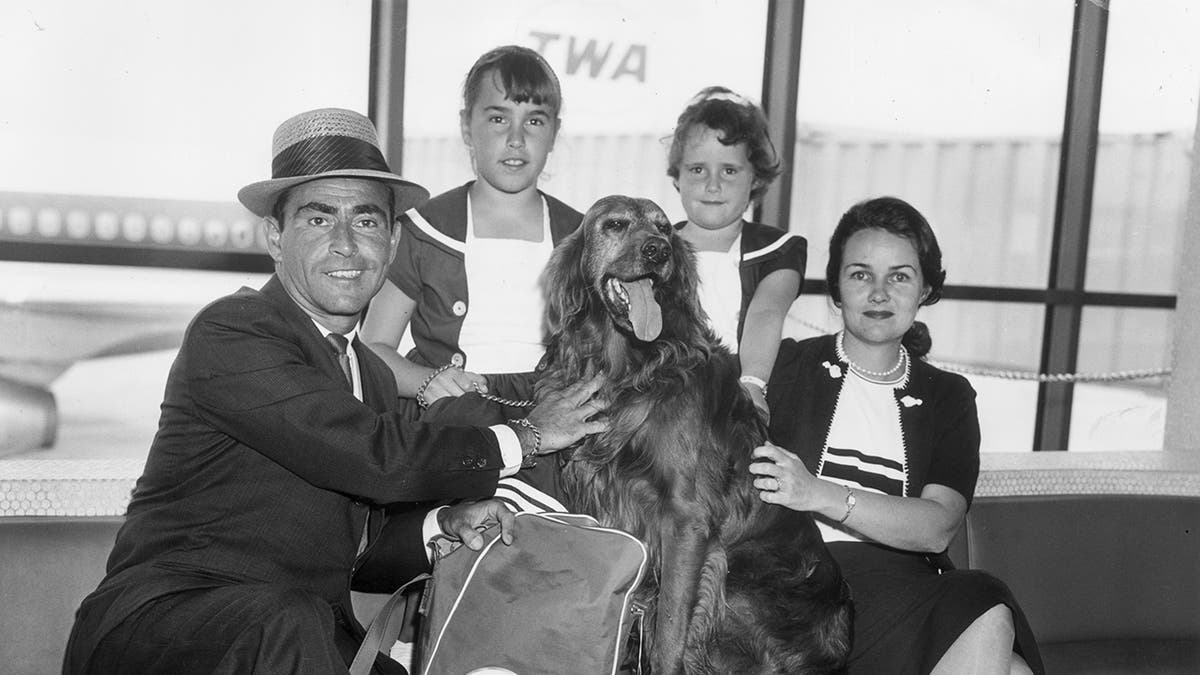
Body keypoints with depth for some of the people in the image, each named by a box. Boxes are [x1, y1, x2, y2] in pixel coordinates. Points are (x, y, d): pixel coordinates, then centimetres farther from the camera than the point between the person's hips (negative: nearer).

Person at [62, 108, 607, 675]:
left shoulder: (374, 375, 13)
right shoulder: (227, 334, -14)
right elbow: (374, 457, -24)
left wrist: (442, 527, -4)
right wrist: (523, 437, -11)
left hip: (310, 629, 6)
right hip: (164, 614, -5)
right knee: (291, 624, -36)